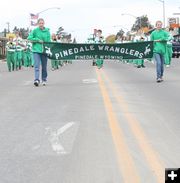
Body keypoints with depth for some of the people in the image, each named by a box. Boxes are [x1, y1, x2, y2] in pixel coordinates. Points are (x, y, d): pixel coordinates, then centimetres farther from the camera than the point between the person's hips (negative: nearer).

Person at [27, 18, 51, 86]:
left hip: (44, 50, 2)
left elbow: (49, 41, 4)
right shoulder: (35, 30, 0)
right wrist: (38, 40, -10)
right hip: (36, 50, -2)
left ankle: (44, 80, 24)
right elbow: (29, 38, -3)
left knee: (44, 66, 11)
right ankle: (36, 80, -21)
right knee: (36, 66, -12)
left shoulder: (47, 31, 4)